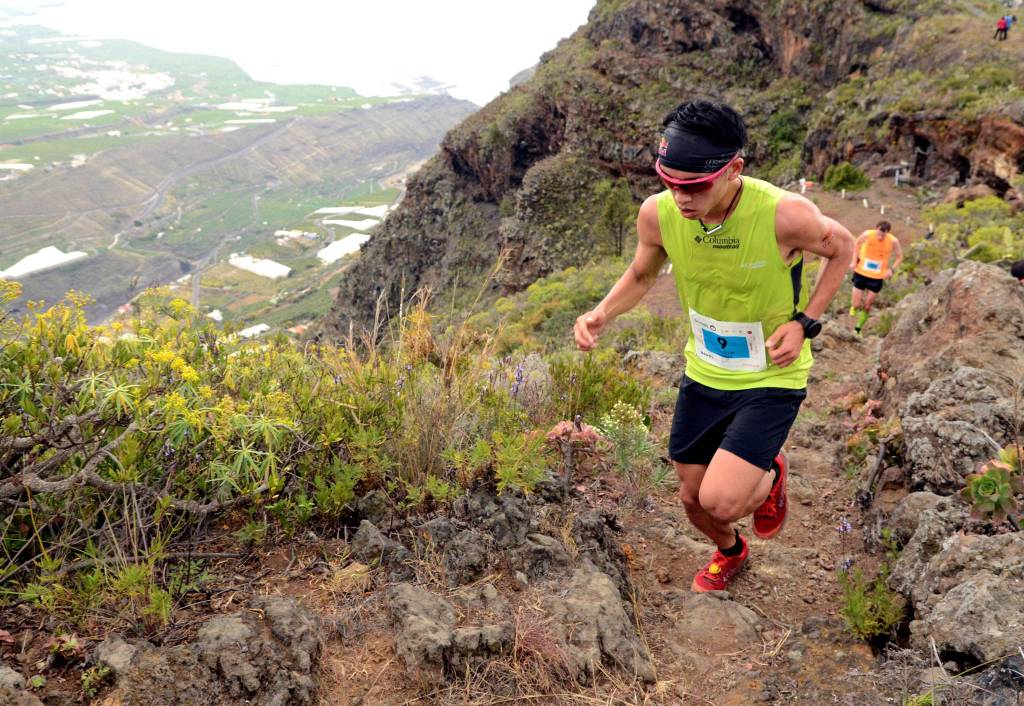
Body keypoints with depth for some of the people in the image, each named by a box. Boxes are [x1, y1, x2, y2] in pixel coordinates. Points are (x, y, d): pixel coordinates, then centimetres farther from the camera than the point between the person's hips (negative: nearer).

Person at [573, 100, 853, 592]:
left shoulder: (784, 214, -28)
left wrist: (804, 321, -15)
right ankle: (729, 552, 52)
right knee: (693, 499, 15)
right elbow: (641, 276, 4)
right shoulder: (657, 213, -18)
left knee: (721, 501, -18)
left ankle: (770, 475, 20)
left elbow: (842, 247, -5)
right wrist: (601, 314, -15)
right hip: (703, 374, 4)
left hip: (771, 380, -4)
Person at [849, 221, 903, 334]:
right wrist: (854, 260, -4)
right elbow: (857, 243, 4)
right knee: (856, 305, -2)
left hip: (877, 277, 0)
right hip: (861, 273, 0)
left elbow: (900, 257, 0)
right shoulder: (867, 234, -18)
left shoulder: (893, 241, -17)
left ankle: (857, 329, 24)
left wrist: (891, 270, -16)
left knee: (867, 307, 6)